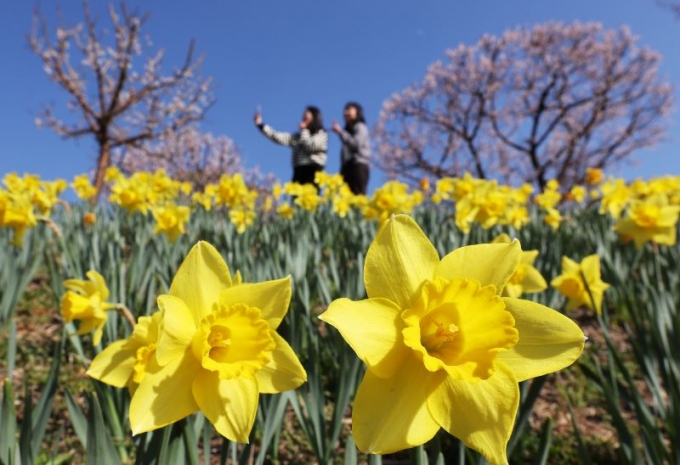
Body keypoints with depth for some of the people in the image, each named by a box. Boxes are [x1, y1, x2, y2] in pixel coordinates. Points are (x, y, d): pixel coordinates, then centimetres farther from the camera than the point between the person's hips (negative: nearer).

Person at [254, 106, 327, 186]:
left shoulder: (321, 134, 7)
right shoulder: (297, 136, 18)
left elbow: (310, 146, -9)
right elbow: (278, 137, 11)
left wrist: (304, 130, 3)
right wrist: (261, 125, 6)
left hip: (313, 172, -5)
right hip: (299, 172, 5)